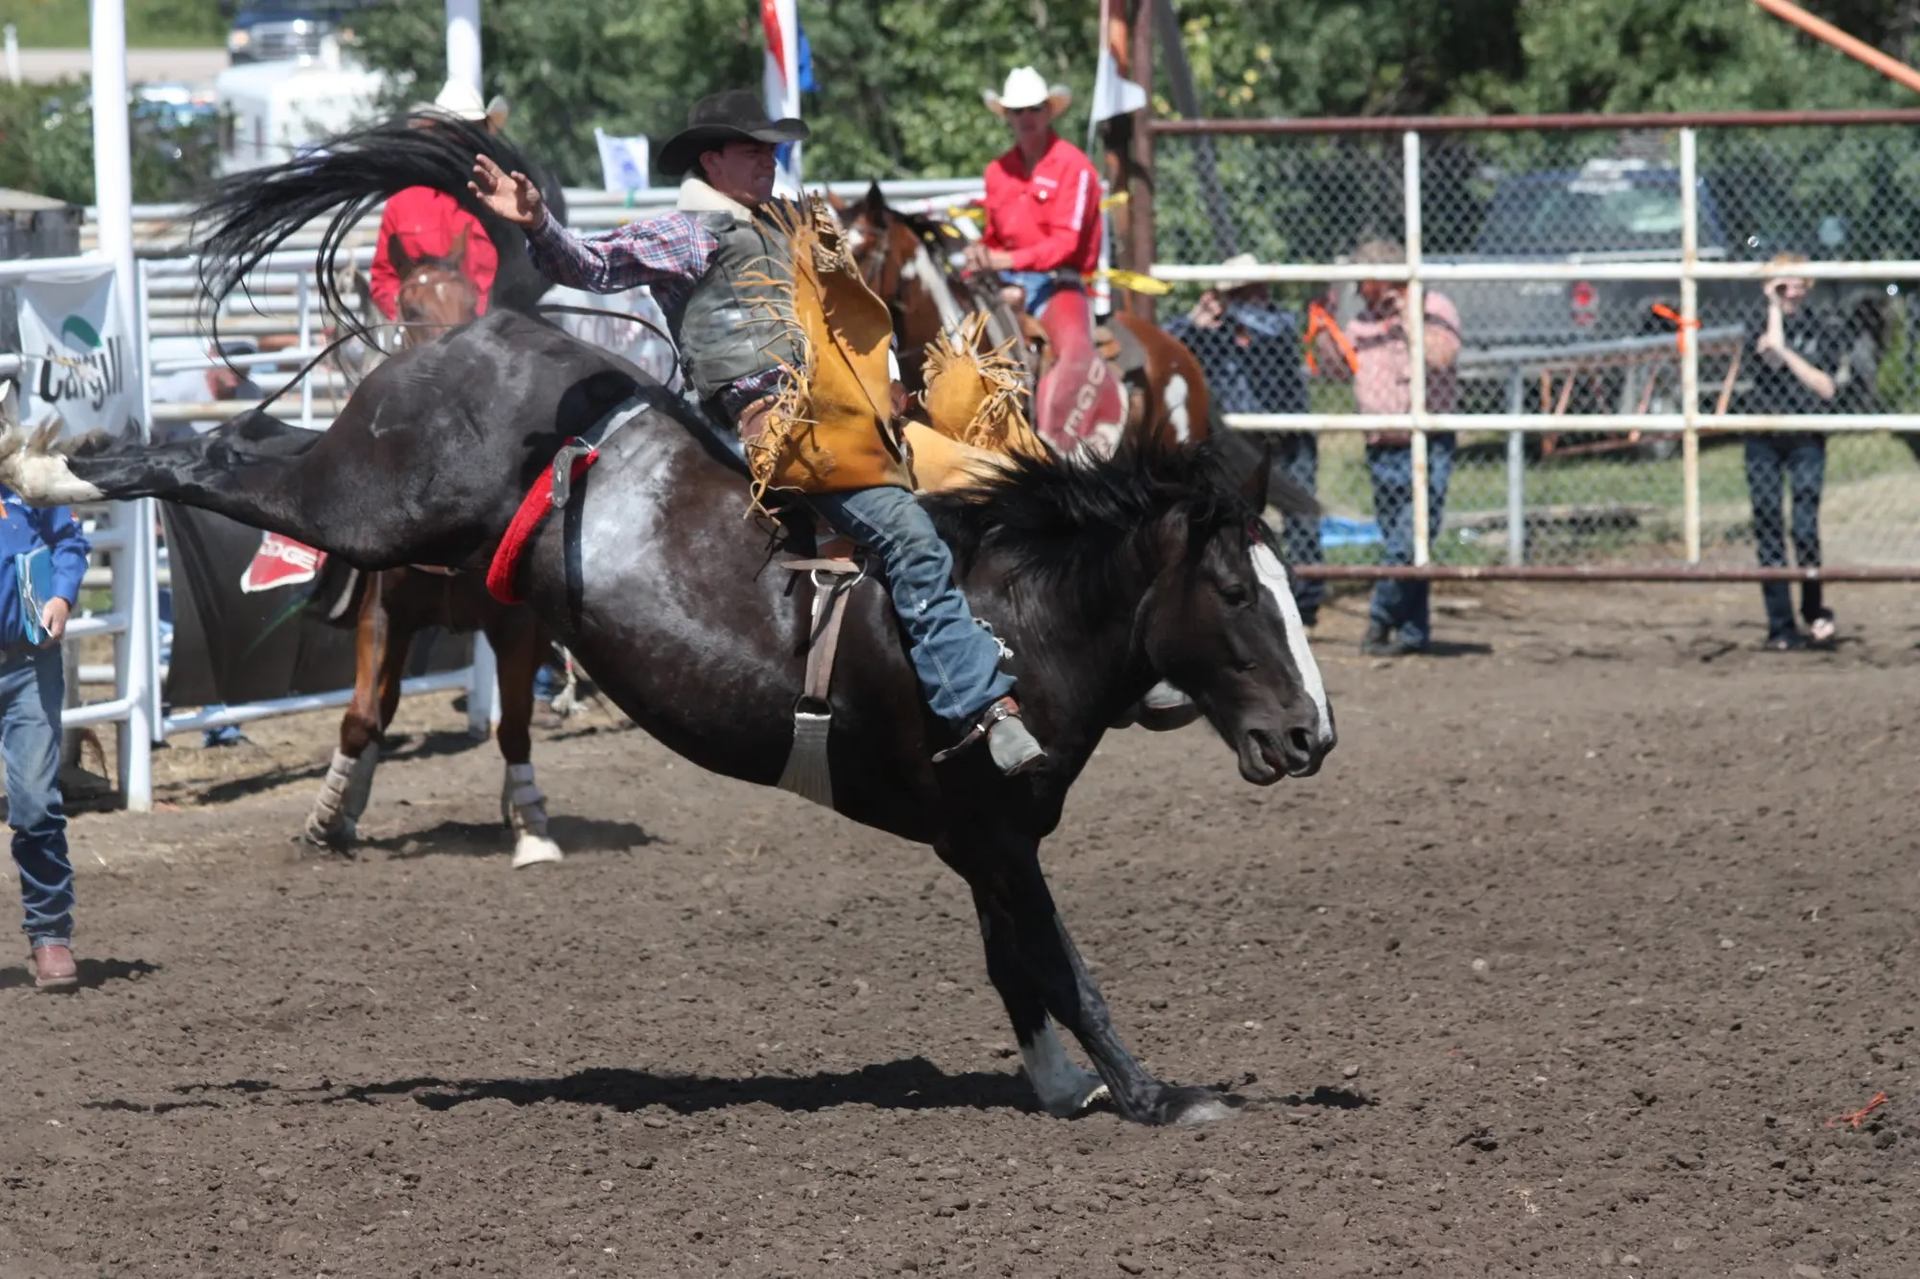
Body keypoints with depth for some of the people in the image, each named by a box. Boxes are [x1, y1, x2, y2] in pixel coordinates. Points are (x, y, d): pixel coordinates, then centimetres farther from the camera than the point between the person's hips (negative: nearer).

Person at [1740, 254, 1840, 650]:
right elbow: (1769, 354, -12)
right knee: (1768, 532, -1)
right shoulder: (1758, 328, 9)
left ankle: (1814, 612, 8)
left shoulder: (1825, 331, 6)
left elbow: (1826, 387, -4)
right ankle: (1781, 628, 3)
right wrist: (1775, 306, -5)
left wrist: (1786, 351, -10)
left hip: (1807, 439, -2)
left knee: (1806, 528, -12)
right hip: (1763, 441, 2)